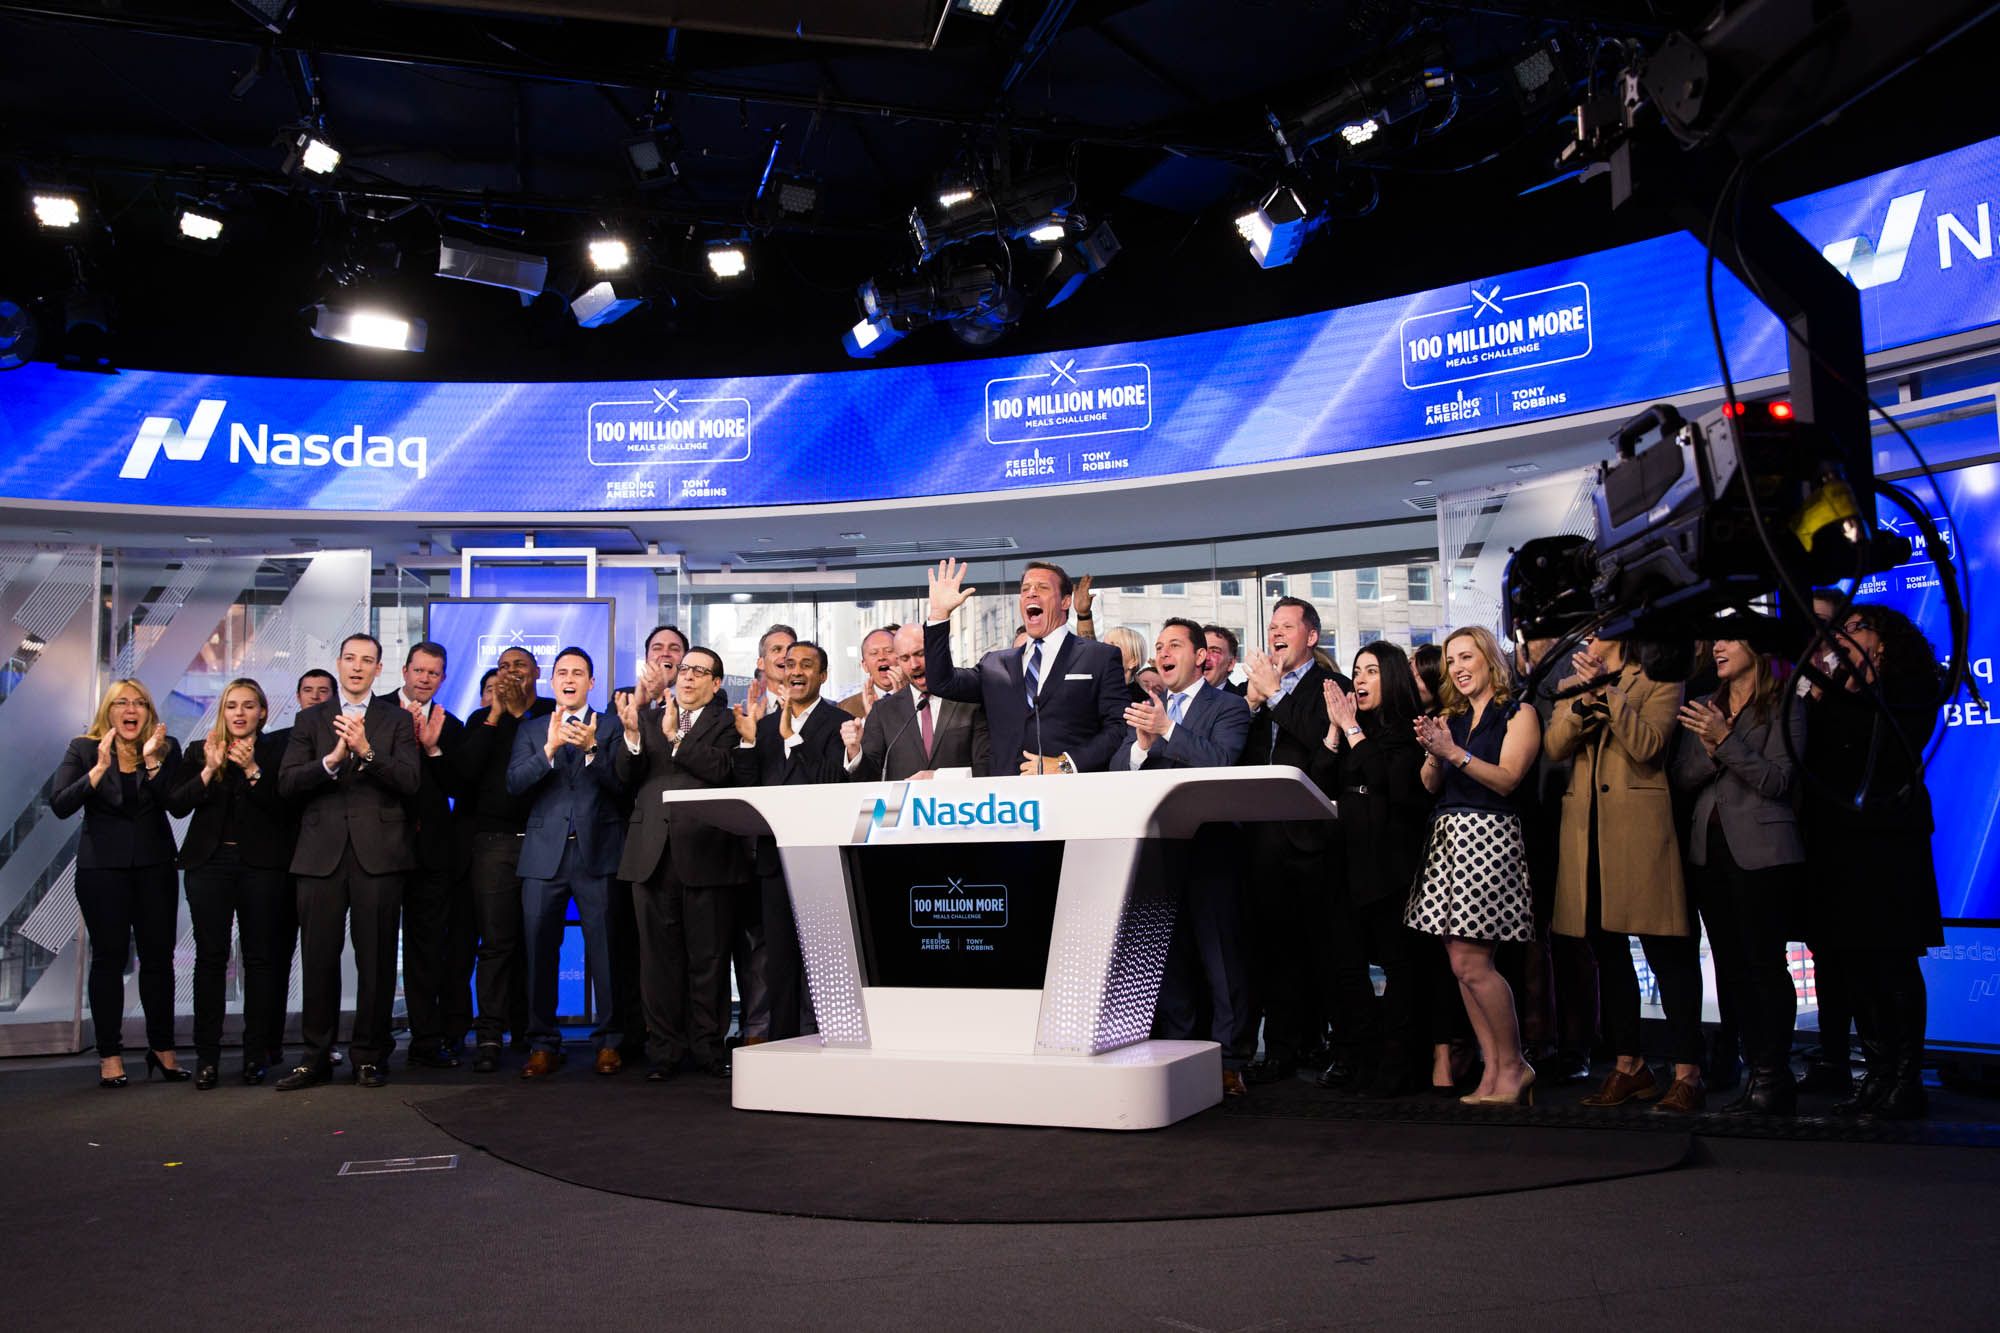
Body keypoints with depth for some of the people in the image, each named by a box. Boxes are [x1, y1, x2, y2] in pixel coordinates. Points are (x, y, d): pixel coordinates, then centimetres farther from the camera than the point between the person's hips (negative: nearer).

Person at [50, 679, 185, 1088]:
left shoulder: (167, 748, 4)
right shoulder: (83, 750, 2)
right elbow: (60, 805, -10)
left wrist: (152, 761, -19)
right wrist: (100, 769, -20)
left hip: (154, 866, 1)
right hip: (102, 867, -1)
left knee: (159, 955, 3)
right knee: (109, 957, 0)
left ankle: (162, 1048, 12)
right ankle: (109, 1055, 6)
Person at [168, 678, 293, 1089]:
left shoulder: (277, 749, 6)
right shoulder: (199, 751, 13)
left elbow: (283, 805, -6)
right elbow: (176, 805, 2)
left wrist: (253, 770, -17)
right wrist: (209, 770, -10)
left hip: (261, 864, -1)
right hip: (209, 862, 2)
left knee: (259, 957, -1)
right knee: (210, 957, -2)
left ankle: (255, 1054, 5)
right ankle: (206, 1056, 3)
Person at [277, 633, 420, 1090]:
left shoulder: (397, 720, 9)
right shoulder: (310, 719, 13)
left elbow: (409, 782, -4)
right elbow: (287, 784, 2)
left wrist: (366, 751, -18)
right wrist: (332, 758, -13)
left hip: (378, 851, -1)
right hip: (321, 852, 1)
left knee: (376, 958, 2)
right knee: (318, 958, 4)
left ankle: (371, 1054, 12)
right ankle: (316, 1056, 15)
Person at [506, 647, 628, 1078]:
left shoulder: (611, 726, 8)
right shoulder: (530, 730, 14)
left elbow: (621, 783, -4)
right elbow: (514, 783, -2)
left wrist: (591, 749, -19)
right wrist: (550, 746, -16)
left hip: (598, 852, -2)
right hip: (544, 854, 2)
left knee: (605, 950, 0)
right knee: (539, 950, 3)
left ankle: (608, 1041, 11)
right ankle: (543, 1045, 13)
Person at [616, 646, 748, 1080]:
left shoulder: (725, 723, 6)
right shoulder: (647, 716, 15)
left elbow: (721, 769, -11)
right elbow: (626, 776, 5)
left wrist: (676, 736, -13)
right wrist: (632, 735, -12)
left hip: (705, 852, -2)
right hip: (653, 852, 3)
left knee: (708, 955, 2)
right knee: (659, 954, 6)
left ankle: (708, 1045, 13)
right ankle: (664, 1048, 14)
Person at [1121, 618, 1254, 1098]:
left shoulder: (1227, 707, 2)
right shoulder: (1143, 709, 16)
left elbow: (1221, 761, -16)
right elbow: (1119, 772, 6)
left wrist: (1167, 729, -23)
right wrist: (1141, 743, -14)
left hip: (1209, 846, -4)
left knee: (1222, 954, -1)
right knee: (1168, 955, 11)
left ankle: (1228, 1059, 6)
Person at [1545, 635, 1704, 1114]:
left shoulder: (1658, 681, 3)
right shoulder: (1571, 686, 17)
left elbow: (1647, 745, -12)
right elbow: (1555, 746, 1)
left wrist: (1608, 691, -14)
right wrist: (1586, 696, -12)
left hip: (1639, 826, -5)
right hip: (1586, 828, 5)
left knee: (1666, 952, -4)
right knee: (1606, 951, 9)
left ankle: (1687, 1074, 1)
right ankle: (1628, 1066, 19)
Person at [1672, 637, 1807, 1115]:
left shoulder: (1785, 706, -2)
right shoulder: (1705, 708, 15)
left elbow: (1778, 780, -11)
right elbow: (1682, 778, 9)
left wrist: (1726, 741, -18)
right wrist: (1709, 750, -10)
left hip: (1760, 851, -6)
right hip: (1709, 850, 6)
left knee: (1765, 964, -6)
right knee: (1731, 967, 8)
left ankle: (1774, 1080, 0)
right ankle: (1757, 1073, 16)